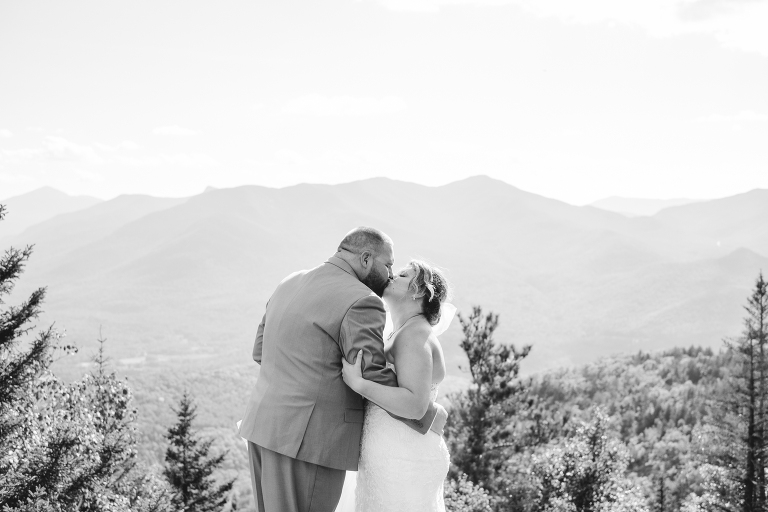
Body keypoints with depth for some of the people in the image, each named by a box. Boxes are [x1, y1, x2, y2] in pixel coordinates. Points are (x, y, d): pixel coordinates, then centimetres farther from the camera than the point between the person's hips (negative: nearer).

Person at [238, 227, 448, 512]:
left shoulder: (291, 284, 12)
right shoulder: (361, 302, -13)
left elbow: (262, 352, 15)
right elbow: (373, 379, -17)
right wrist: (430, 416, -5)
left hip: (265, 425, 9)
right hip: (309, 438, -9)